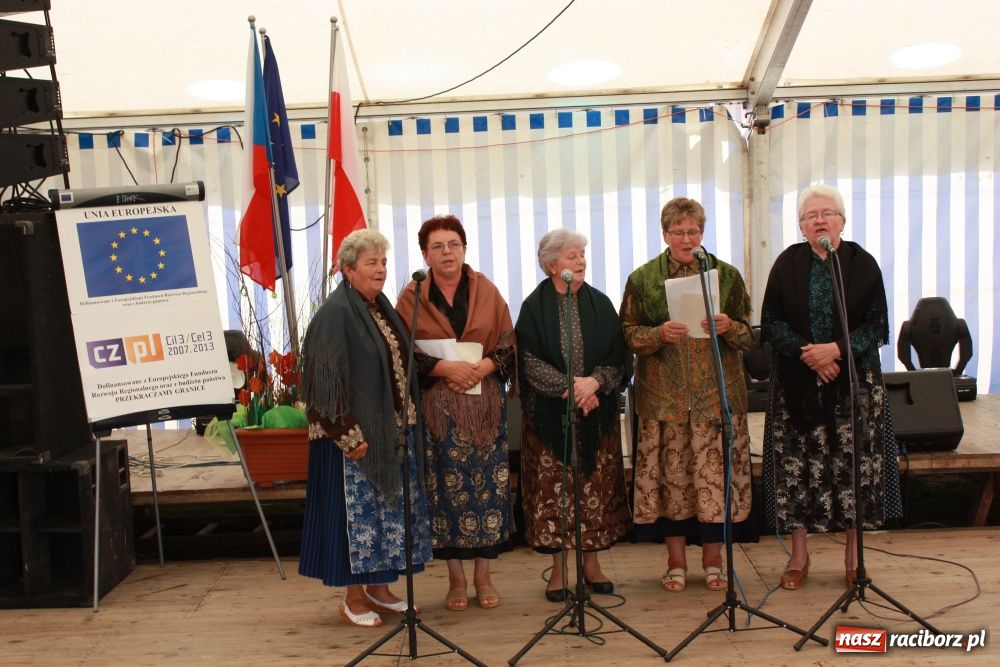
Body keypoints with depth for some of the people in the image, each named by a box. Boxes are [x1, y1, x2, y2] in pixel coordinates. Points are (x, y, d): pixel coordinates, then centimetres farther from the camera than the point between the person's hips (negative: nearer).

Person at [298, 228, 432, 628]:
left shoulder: (383, 309, 11)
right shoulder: (336, 313, -14)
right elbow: (328, 379, -18)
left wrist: (408, 418, 12)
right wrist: (349, 434, -21)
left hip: (394, 429, 8)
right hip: (356, 432, -8)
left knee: (390, 508, 14)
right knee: (357, 509, 1)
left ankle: (378, 588, 27)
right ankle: (354, 599, 13)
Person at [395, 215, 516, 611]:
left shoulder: (487, 291, 7)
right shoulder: (411, 298, 3)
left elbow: (509, 343, 6)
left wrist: (485, 366, -12)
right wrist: (445, 367, -15)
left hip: (485, 402, 1)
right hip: (436, 406, -1)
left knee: (487, 485, 1)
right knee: (446, 487, 0)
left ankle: (483, 576, 14)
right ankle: (456, 578, 13)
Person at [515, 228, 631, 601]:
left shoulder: (600, 304, 6)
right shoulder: (534, 308, -1)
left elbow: (618, 358, 2)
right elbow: (530, 362, -8)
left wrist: (594, 382, -16)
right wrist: (569, 388, -17)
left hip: (597, 411, 2)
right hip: (549, 413, -2)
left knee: (596, 486, 4)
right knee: (553, 488, 0)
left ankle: (591, 562, 17)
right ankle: (559, 567, 10)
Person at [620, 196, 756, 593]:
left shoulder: (726, 275, 8)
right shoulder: (643, 278, 7)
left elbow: (749, 337, 9)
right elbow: (629, 334, 4)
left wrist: (729, 327, -13)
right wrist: (659, 334, -15)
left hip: (718, 392, 1)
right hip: (664, 395, 0)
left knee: (716, 473, 1)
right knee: (671, 473, 1)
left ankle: (713, 560, 16)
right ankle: (676, 562, 14)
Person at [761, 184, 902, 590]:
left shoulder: (863, 265, 2)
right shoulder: (788, 264, 4)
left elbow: (877, 326, -2)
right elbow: (770, 323, -1)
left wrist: (837, 349, -17)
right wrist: (806, 352, -15)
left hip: (853, 382, 0)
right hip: (796, 384, 0)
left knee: (853, 463, 1)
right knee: (796, 465, 1)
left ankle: (853, 554, 14)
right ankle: (798, 554, 13)